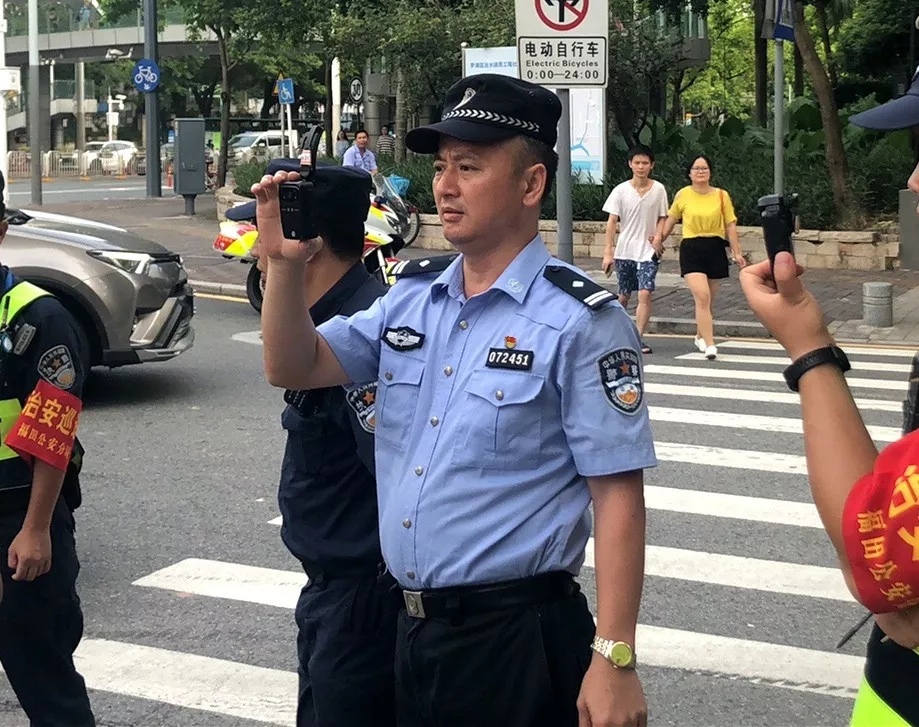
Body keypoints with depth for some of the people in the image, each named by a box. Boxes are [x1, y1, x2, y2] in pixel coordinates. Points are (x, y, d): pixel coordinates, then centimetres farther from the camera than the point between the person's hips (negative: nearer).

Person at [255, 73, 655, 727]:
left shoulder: (580, 321, -12)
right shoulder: (411, 296, 7)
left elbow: (618, 495, -14)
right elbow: (295, 368, 10)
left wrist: (615, 661, -17)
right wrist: (286, 262, -7)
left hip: (519, 638, -6)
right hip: (411, 628, 6)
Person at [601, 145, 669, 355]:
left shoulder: (658, 189, 1)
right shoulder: (621, 191, -2)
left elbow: (662, 218, 10)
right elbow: (612, 222, -2)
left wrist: (658, 237, -10)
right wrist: (608, 252, -8)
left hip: (648, 251, -1)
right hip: (624, 251, 1)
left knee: (645, 293, -14)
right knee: (624, 295, 12)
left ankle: (639, 338, -11)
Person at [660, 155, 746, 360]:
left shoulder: (722, 196, 1)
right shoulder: (682, 195, 0)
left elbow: (730, 225, 5)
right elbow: (671, 219, 15)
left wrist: (736, 253, 2)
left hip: (715, 249, 2)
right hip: (691, 250, -2)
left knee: (708, 300, 11)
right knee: (702, 297, -16)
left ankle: (701, 336, 35)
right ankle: (709, 344, -18)